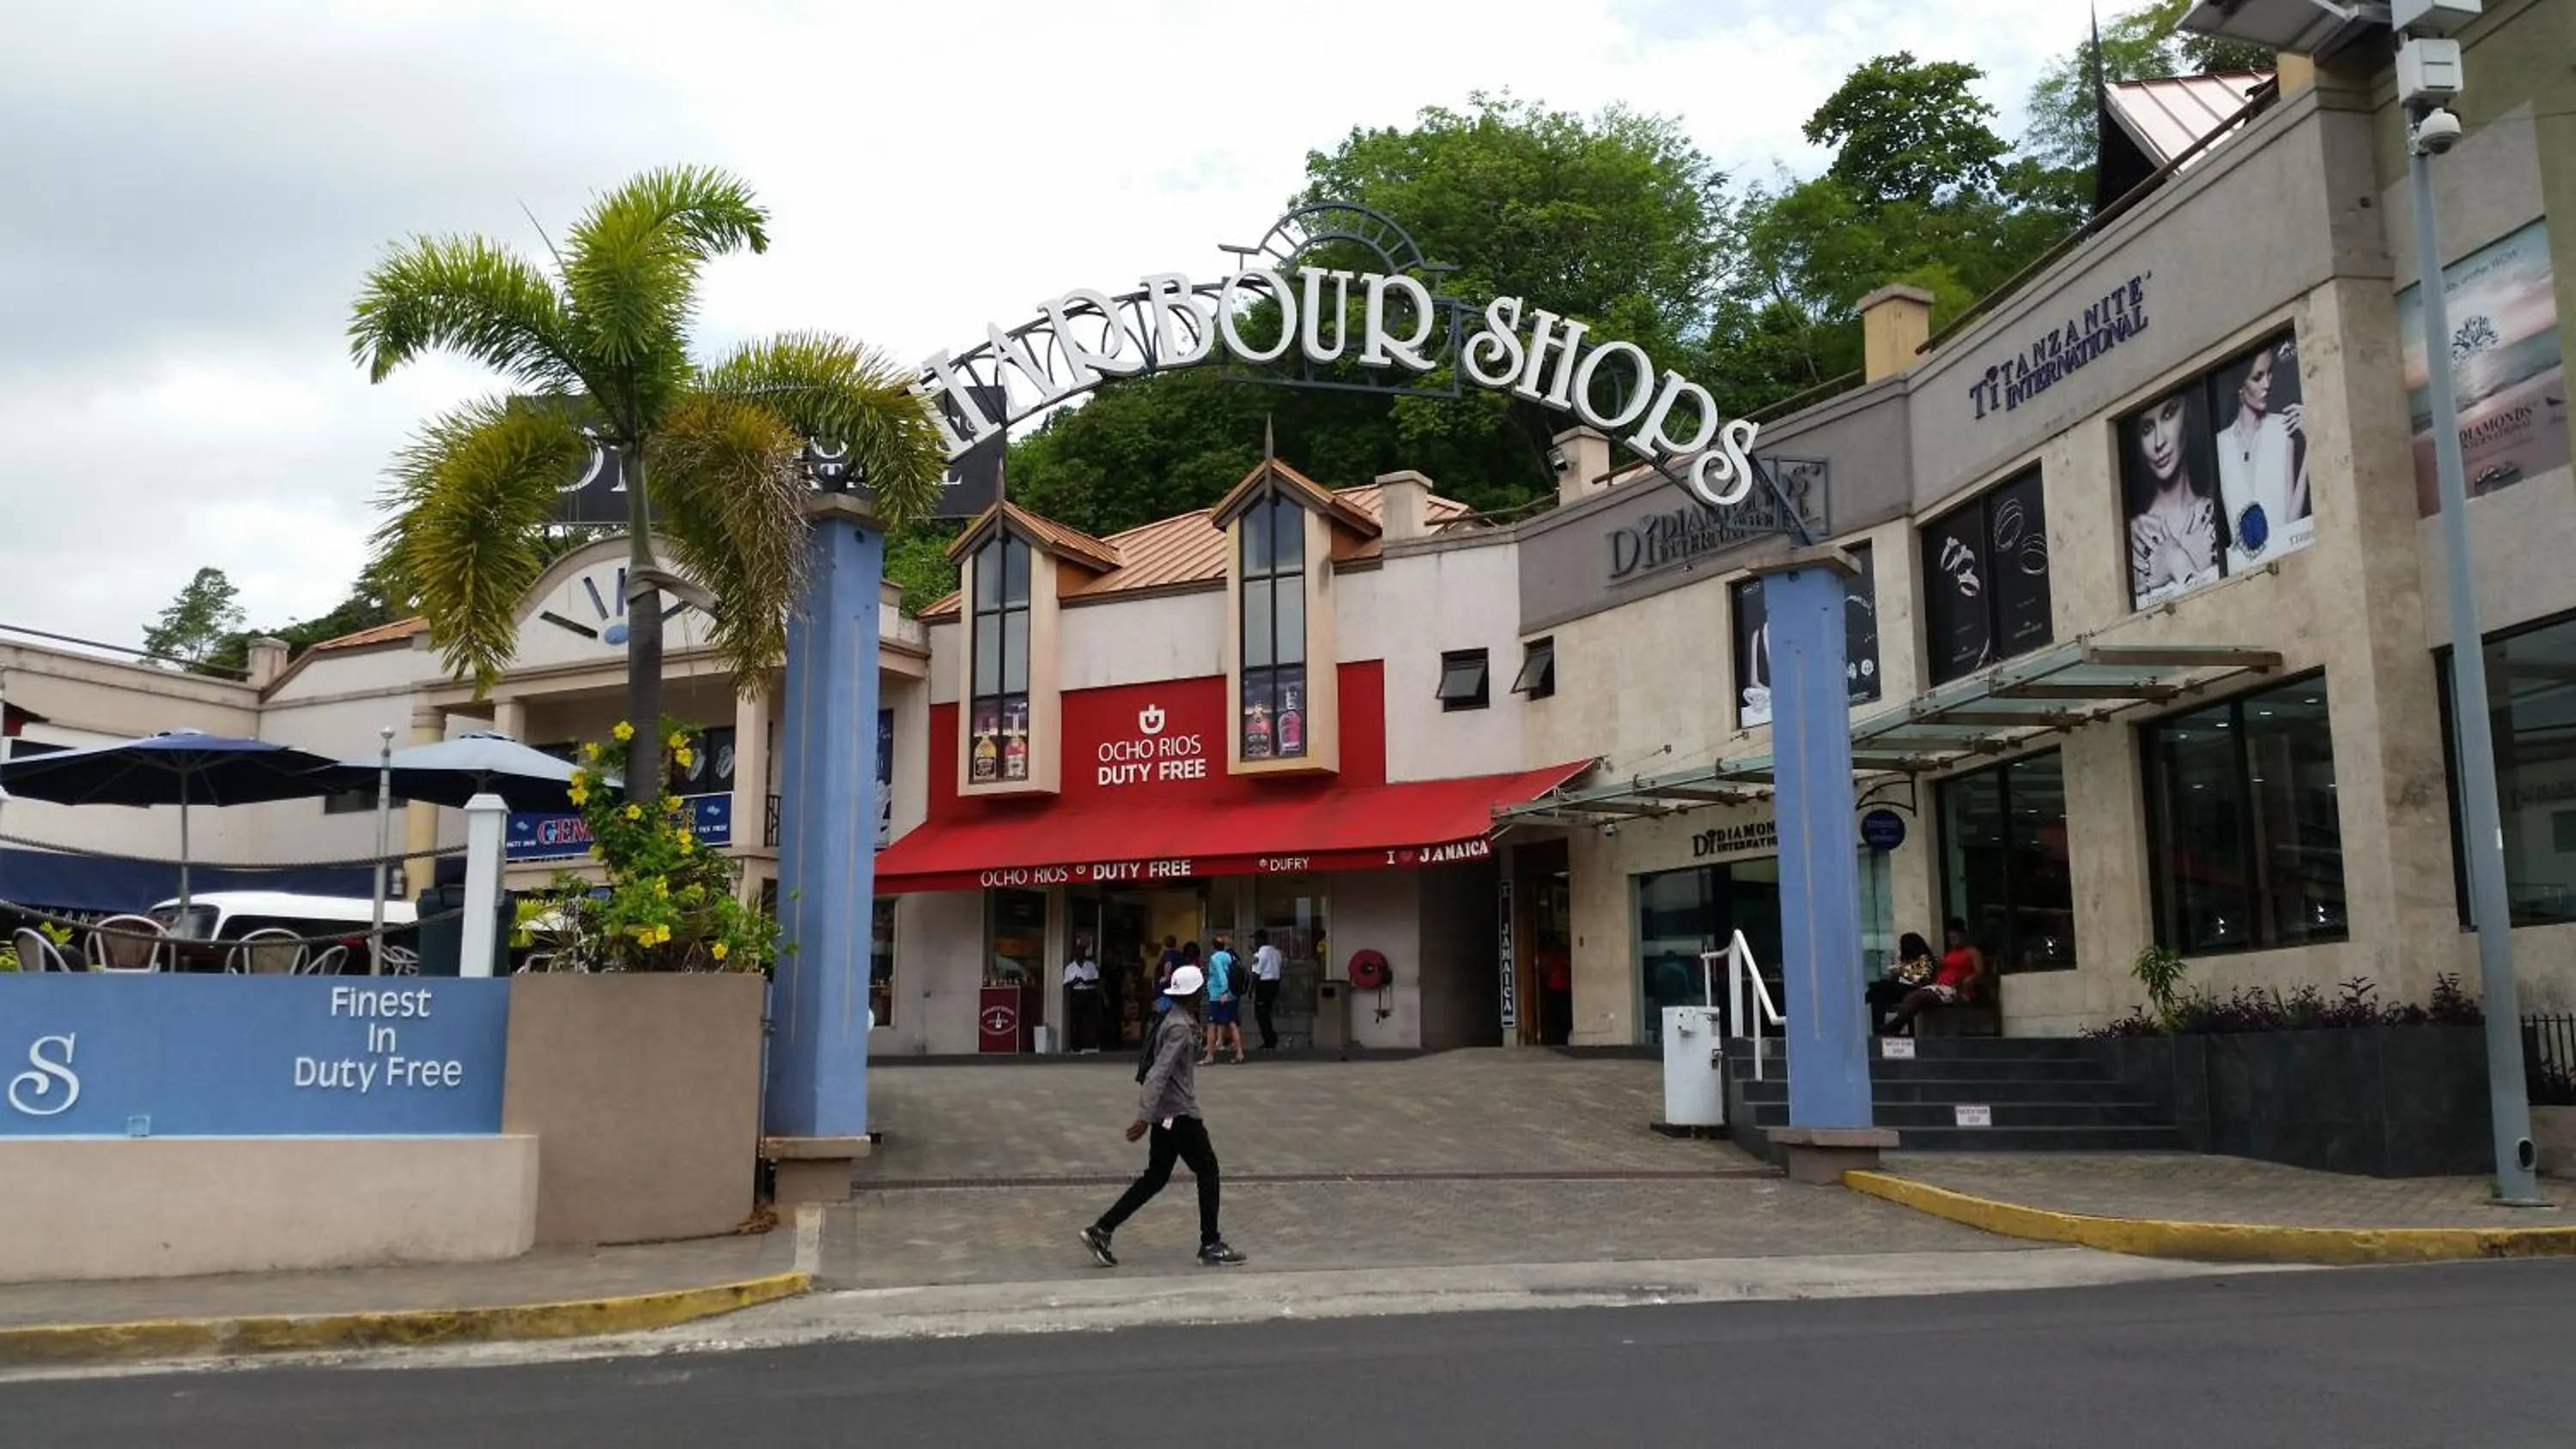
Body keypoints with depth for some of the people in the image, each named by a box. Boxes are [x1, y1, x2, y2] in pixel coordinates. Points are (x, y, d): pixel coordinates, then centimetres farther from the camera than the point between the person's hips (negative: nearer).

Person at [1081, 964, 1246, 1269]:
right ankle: (1211, 1246, 10)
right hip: (1179, 1114, -10)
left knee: (1156, 1178, 12)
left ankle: (1101, 1230, 9)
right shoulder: (1180, 1028, -19)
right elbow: (1160, 1073, -25)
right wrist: (1144, 1117, -29)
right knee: (1208, 1172, 2)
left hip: (1167, 1114, 10)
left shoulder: (1176, 1021, 12)